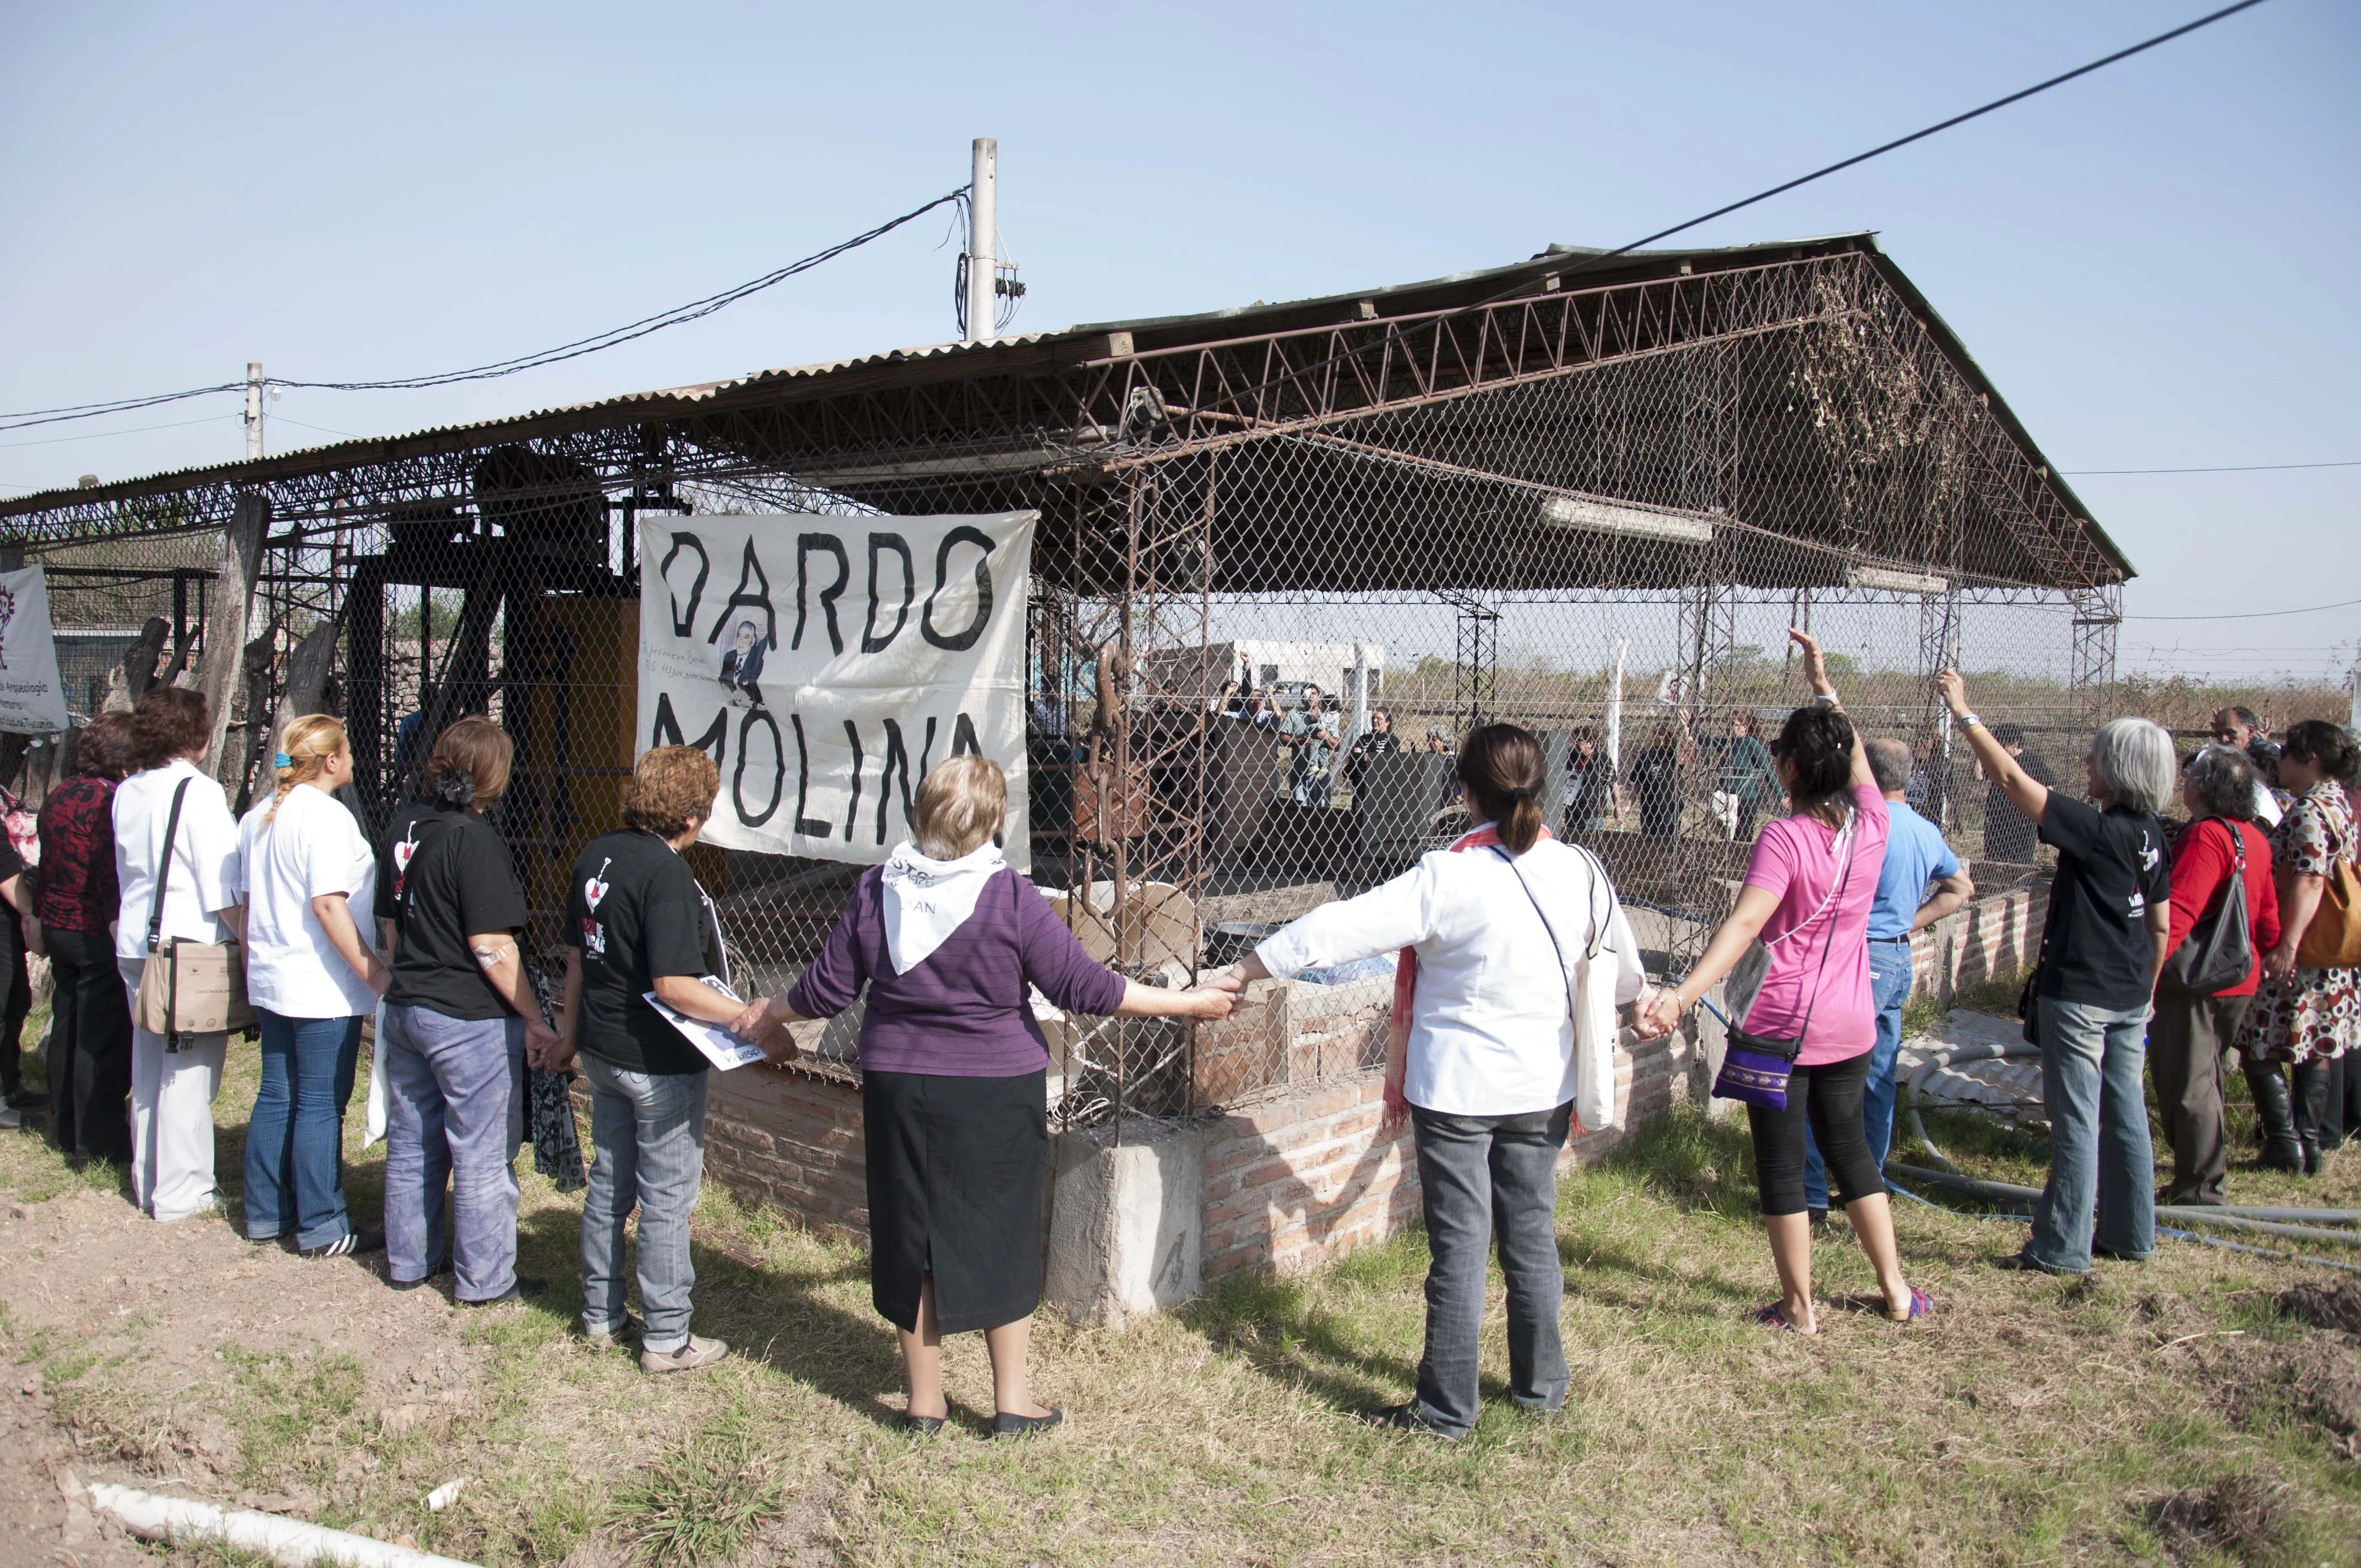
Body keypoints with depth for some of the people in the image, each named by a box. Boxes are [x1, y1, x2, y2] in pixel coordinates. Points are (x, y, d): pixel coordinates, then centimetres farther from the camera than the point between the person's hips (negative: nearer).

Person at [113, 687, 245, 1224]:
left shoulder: (126, 793, 9)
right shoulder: (200, 793, -14)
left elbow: (127, 872, 18)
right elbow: (224, 891, -17)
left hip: (134, 946, 8)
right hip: (192, 946, -8)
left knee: (148, 1069, 17)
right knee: (188, 1074, 0)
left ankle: (147, 1183, 27)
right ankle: (180, 1193, 6)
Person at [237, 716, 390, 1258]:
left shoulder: (259, 816, 13)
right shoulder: (326, 815, -16)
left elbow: (248, 901, 20)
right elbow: (327, 904, -23)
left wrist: (253, 968, 29)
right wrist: (373, 971, -21)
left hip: (271, 982, 9)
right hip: (322, 987, -9)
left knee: (276, 1096, 15)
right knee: (321, 1106, -3)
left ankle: (266, 1213, 23)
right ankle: (323, 1228, 4)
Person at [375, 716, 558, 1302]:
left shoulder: (404, 826, 6)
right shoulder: (474, 841, -19)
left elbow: (389, 922, 15)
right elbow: (491, 947, -20)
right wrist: (534, 1020, -14)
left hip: (406, 1008, 8)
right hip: (471, 1019, -8)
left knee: (411, 1143, 19)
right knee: (483, 1154, 4)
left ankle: (408, 1260, 32)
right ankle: (483, 1279, 13)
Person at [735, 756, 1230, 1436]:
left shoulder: (876, 891, -5)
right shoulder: (1010, 897, -15)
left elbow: (827, 989, 2)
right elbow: (1084, 987, -13)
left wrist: (770, 1014, 23)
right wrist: (1190, 1004, -4)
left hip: (898, 1089, 3)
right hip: (996, 1094, -3)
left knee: (913, 1235, 14)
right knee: (1003, 1237, 12)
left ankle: (924, 1401, 25)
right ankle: (1012, 1400, 22)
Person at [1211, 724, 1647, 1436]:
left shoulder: (1448, 878, -19)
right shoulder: (1579, 870, -4)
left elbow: (1340, 927, -18)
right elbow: (1623, 968, 12)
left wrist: (1245, 969, -9)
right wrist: (1640, 996, 36)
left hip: (1456, 1085, -5)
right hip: (1544, 1084, 5)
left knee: (1459, 1242, 3)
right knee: (1532, 1231, 18)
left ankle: (1448, 1406, 14)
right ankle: (1541, 1383, 32)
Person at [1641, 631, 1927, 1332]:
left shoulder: (1785, 837, -18)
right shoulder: (1872, 825, -1)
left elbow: (1743, 925, -31)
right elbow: (1852, 750, 19)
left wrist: (1683, 995, -41)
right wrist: (1823, 684, 30)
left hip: (1784, 1024, -6)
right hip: (1851, 1023, 7)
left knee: (1781, 1164, 7)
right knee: (1850, 1148, 22)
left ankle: (1799, 1307, 16)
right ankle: (1897, 1290, 31)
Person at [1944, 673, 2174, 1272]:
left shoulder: (2096, 829, -20)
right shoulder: (2151, 834, 6)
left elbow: (2013, 781, -23)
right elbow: (2161, 926, 13)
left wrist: (1965, 714, -16)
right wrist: (2145, 989, 23)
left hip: (2079, 993, -8)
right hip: (2130, 996, 8)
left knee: (2077, 1121, -2)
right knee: (2127, 1112, 15)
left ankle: (2063, 1246, 6)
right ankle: (2132, 1235, 25)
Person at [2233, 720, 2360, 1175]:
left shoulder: (2309, 811, -16)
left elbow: (2310, 881, -25)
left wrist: (2287, 945, -31)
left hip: (2298, 956, -10)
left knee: (2260, 1047, -3)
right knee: (2312, 1050, 14)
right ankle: (2310, 1144, 19)